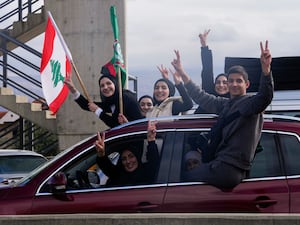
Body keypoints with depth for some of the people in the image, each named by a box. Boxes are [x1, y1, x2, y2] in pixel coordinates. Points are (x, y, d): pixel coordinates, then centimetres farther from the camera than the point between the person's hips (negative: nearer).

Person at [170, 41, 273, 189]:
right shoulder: (225, 104, 20)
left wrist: (266, 68, -44)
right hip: (219, 163, 9)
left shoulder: (250, 103, -6)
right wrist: (181, 73, 26)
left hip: (231, 169, -9)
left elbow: (265, 96, -27)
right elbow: (201, 97, 29)